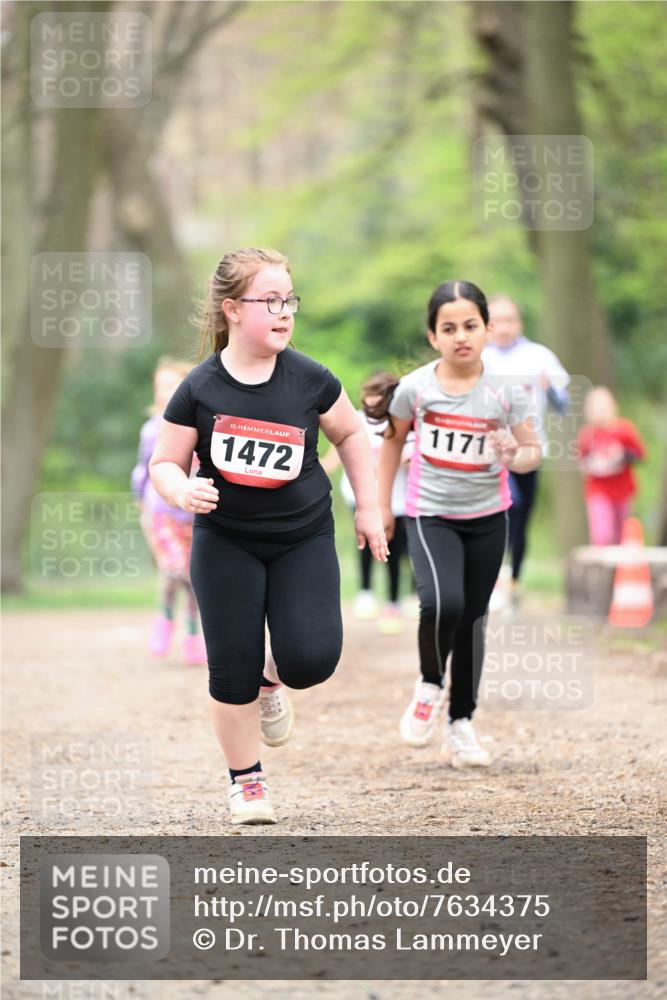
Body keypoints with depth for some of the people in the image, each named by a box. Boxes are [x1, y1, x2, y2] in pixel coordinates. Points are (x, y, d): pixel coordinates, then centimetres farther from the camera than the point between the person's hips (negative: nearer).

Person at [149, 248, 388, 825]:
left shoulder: (309, 380, -8)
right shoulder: (201, 389, -10)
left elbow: (351, 435, 8)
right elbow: (164, 463, -2)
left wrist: (368, 508, 9)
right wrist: (182, 490, -24)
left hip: (304, 538, 1)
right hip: (226, 543, -1)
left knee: (312, 657, -15)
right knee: (232, 669, -1)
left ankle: (271, 678, 21)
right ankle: (246, 779, 18)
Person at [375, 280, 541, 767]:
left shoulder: (505, 392, -9)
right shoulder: (415, 388, -9)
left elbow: (534, 449, -1)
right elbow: (393, 439, 9)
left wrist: (516, 457, -24)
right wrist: (382, 505, 11)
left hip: (487, 517, 2)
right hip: (431, 515, -2)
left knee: (473, 619, 8)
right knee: (442, 603, -25)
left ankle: (461, 723, 21)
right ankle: (429, 685, 3)